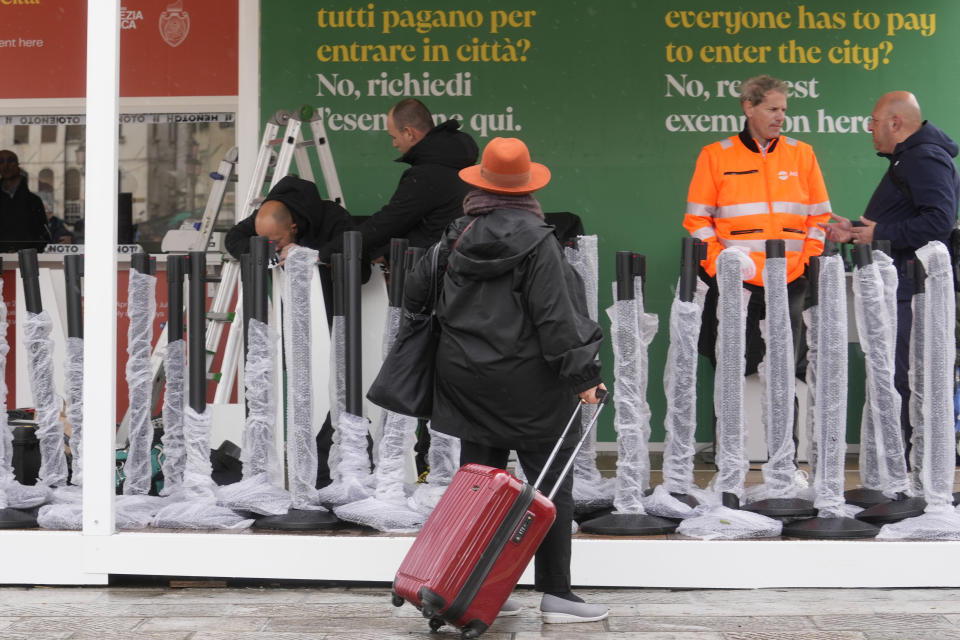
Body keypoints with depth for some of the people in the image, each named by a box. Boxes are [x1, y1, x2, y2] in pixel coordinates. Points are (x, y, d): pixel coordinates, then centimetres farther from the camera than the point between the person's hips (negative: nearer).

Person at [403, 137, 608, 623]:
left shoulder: (455, 237, 4)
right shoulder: (536, 240, -12)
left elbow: (416, 291, 14)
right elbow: (555, 315, -15)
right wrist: (583, 373, -9)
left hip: (465, 377, 5)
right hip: (526, 380, -5)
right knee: (552, 482, 3)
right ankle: (555, 593, 5)